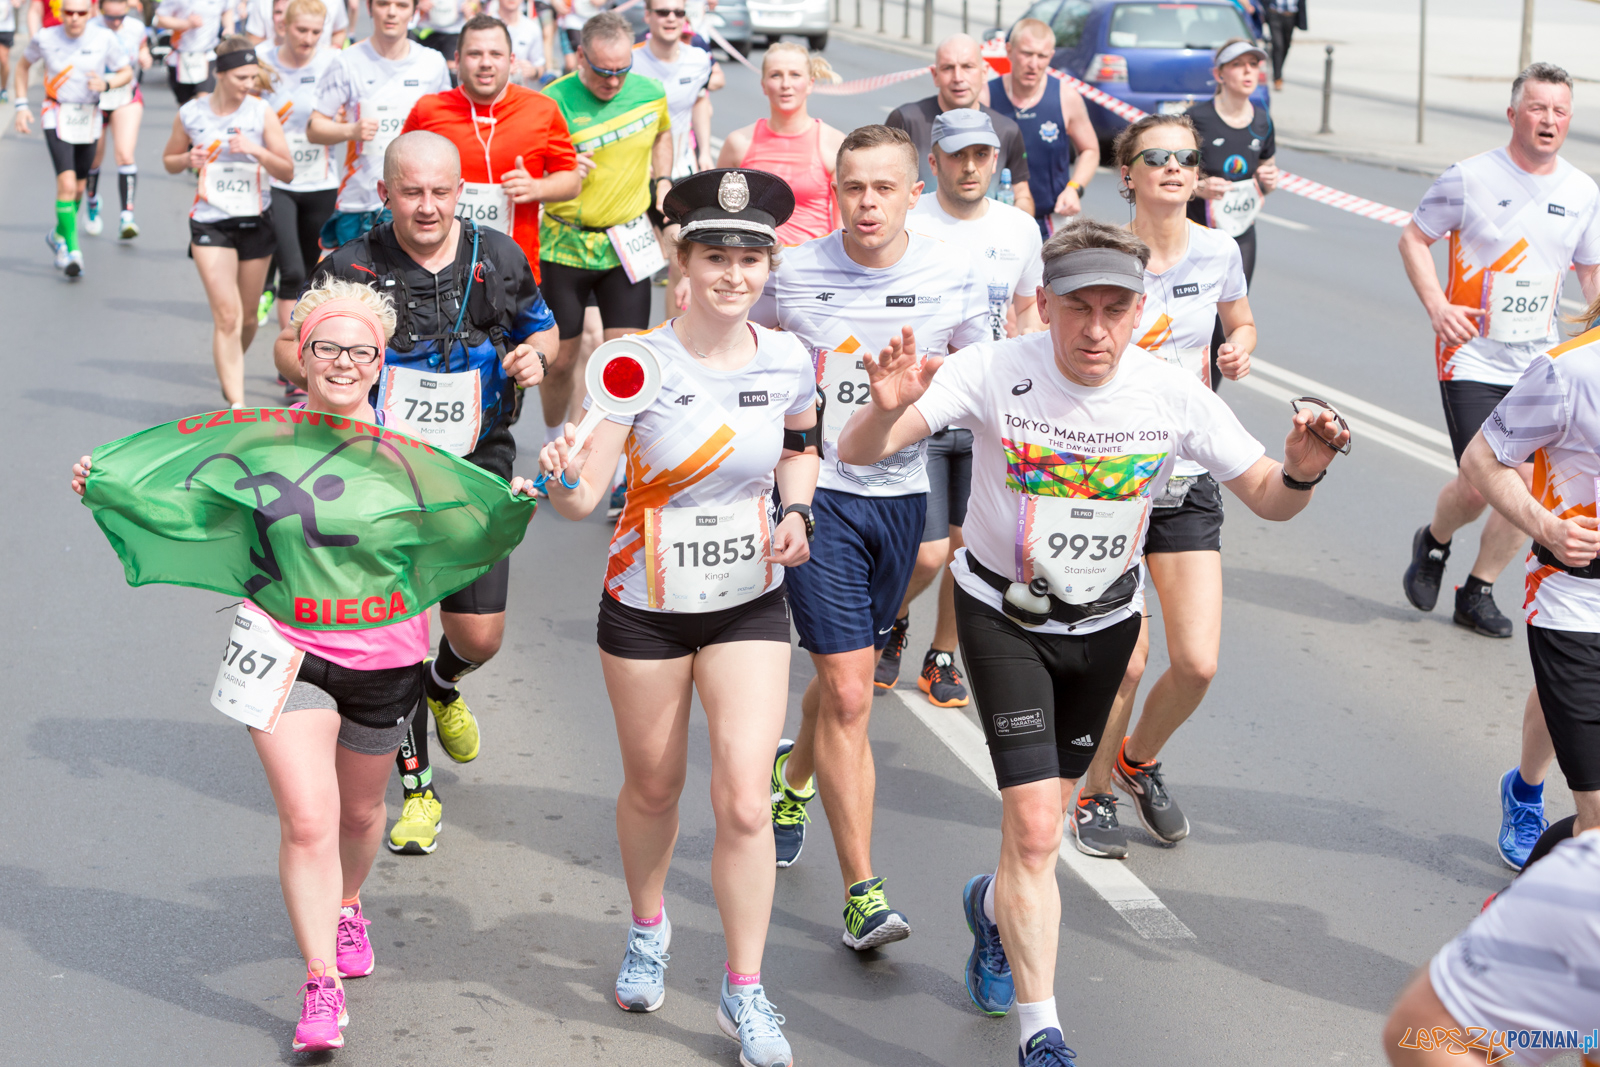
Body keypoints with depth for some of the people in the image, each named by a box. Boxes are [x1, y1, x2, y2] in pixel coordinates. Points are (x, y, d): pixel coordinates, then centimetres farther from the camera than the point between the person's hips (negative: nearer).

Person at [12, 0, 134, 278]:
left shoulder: (104, 38, -9)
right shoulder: (45, 38, -9)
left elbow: (126, 72, 3)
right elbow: (23, 65, 9)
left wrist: (105, 83, -18)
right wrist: (22, 105, 2)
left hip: (88, 119, 3)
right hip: (57, 117, -3)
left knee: (78, 188, 14)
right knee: (67, 183, -19)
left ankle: (58, 235, 40)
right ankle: (71, 249, -12)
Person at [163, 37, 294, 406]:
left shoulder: (262, 113, -3)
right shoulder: (190, 114, -2)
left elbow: (287, 172, -3)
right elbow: (169, 160, 14)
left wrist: (257, 151, -20)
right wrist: (188, 160, -9)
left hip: (255, 221, 2)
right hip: (210, 222, -1)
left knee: (247, 316, 12)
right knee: (226, 316, -12)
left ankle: (232, 372, 42)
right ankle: (237, 404, -12)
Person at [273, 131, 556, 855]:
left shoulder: (499, 258, 0)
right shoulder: (351, 267, -7)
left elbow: (541, 326, 17)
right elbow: (289, 348, 3)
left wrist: (534, 355, -7)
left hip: (476, 469, 2)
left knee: (479, 637, 2)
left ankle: (443, 686, 41)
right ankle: (416, 787, 16)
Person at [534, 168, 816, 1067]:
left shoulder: (788, 359, -7)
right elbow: (581, 501, -23)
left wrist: (797, 512, -3)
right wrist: (566, 475, -45)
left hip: (750, 604, 1)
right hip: (646, 605, -1)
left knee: (744, 800, -7)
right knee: (653, 788, 16)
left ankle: (746, 993, 9)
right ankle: (649, 931, 45)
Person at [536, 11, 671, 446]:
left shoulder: (650, 92, -1)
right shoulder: (554, 101, -15)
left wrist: (661, 181, 9)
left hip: (628, 244, 2)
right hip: (564, 245, -2)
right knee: (560, 361, 8)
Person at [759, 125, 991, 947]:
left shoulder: (955, 274, -2)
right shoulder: (793, 275, -6)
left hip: (902, 494, 3)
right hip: (817, 490, -3)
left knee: (845, 677, 18)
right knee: (848, 694, -9)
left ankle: (794, 780, 50)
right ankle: (863, 892, -3)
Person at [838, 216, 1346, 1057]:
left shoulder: (1174, 396, -18)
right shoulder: (994, 372, -24)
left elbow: (1268, 499, -9)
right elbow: (858, 452, -28)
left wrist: (1301, 471, -32)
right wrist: (887, 409, -50)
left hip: (1105, 621, 3)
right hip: (1003, 614, -3)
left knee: (1044, 814, 18)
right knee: (1035, 831, -13)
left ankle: (996, 908, 53)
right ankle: (1040, 1036, 0)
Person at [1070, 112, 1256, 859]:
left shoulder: (1218, 252, 1)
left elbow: (1241, 323, 20)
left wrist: (1238, 350, -2)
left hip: (1188, 480, 4)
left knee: (1197, 663, -3)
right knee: (1125, 661, -5)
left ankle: (1139, 759, 29)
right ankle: (1096, 795, 22)